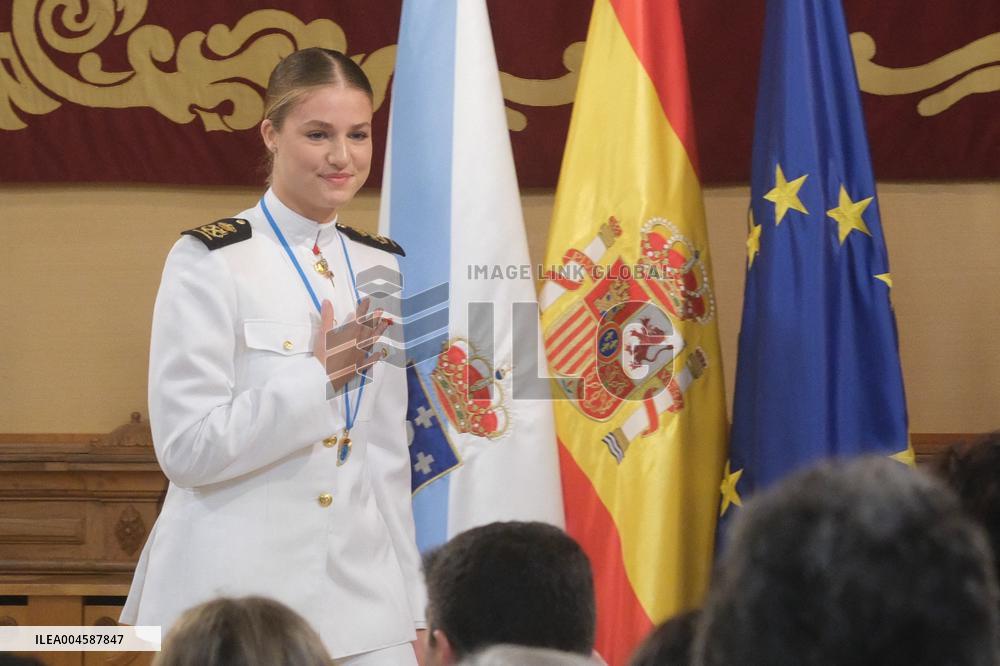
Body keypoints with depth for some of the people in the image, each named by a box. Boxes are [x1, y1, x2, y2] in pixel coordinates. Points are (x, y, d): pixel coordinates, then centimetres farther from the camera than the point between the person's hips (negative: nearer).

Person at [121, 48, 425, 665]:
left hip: (362, 592, 5)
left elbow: (389, 456, 14)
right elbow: (185, 448, -12)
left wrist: (412, 611, 11)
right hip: (240, 595, -5)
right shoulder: (210, 261, -6)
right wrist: (318, 377, -16)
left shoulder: (384, 266, 11)